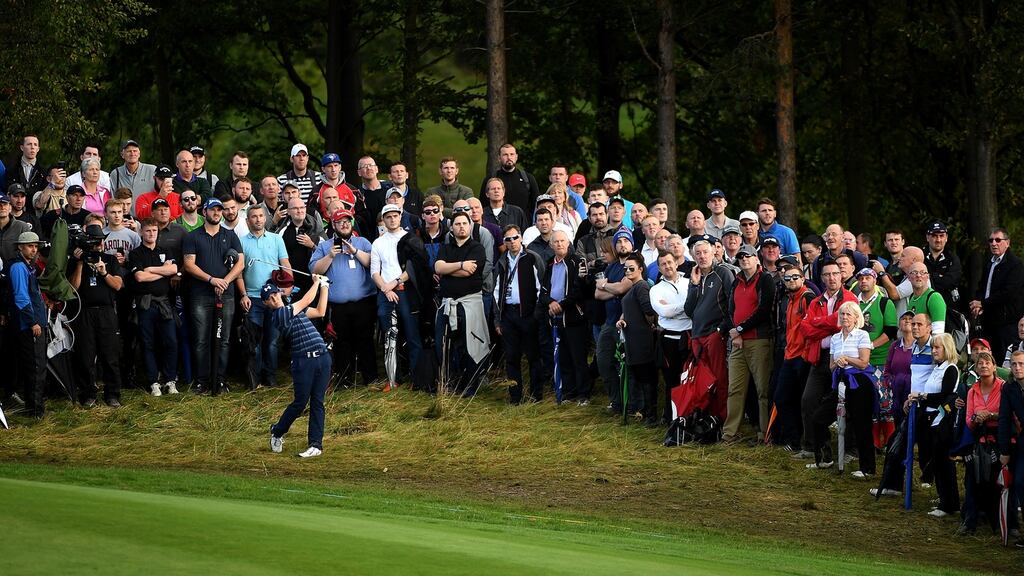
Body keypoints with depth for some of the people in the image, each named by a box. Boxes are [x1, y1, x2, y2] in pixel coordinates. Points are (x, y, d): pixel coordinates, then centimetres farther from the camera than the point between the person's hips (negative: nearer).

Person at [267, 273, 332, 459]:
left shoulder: (294, 309, 19)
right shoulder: (279, 315, -7)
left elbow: (320, 311, 23)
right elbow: (307, 300, -4)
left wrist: (323, 286, 20)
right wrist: (316, 282, 10)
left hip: (322, 358, 6)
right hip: (303, 361, -6)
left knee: (317, 402, 3)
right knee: (300, 403, -3)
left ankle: (316, 444, 4)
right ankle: (277, 433, 20)